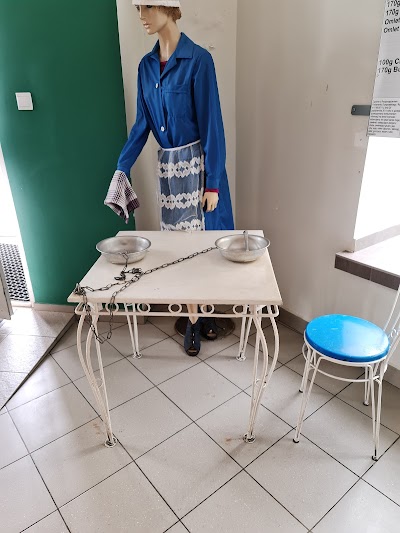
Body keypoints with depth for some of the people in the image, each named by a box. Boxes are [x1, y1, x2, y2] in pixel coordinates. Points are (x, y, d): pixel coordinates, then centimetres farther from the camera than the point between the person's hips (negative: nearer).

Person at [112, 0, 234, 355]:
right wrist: (122, 169, -1)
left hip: (198, 162, -5)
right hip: (168, 165, 6)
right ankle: (194, 319, 26)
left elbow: (211, 123, -13)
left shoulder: (198, 59, -10)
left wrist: (213, 183, -15)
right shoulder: (147, 65, 8)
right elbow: (143, 124, 9)